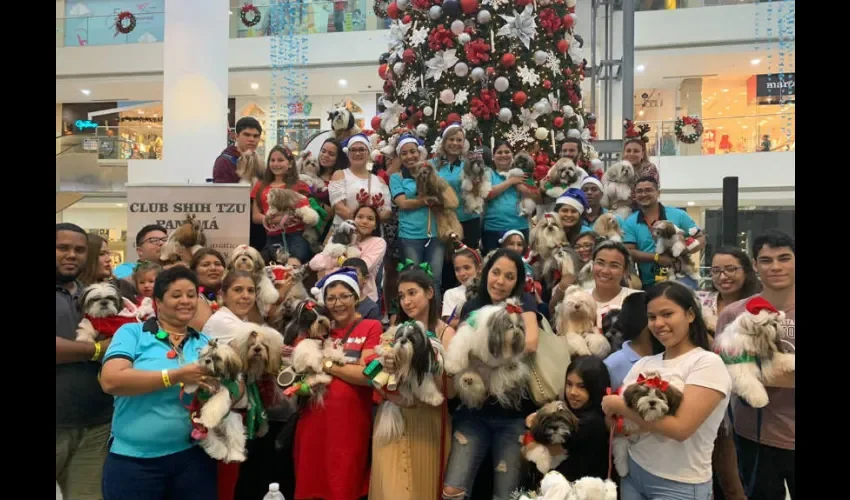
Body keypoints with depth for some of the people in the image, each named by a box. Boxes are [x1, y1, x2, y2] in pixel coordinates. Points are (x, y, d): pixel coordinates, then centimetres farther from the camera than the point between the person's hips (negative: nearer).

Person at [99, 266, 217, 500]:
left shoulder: (205, 342, 9)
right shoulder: (132, 332, -1)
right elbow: (111, 380, -15)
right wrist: (176, 376, -21)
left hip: (192, 456, 3)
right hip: (133, 459, -3)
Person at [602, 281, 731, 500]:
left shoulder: (707, 363, -13)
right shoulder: (643, 363, 4)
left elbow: (681, 428, -24)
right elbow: (614, 423, 1)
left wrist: (619, 406, -17)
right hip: (633, 474, 5)